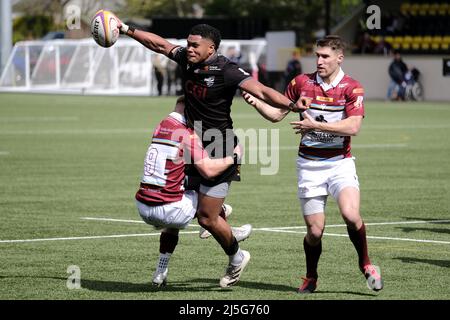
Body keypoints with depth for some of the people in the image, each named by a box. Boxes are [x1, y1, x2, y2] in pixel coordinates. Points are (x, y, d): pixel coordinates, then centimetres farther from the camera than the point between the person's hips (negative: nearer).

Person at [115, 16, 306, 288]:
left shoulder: (226, 70, -21)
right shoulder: (188, 59, 0)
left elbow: (261, 91, -29)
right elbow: (159, 44, 14)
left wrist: (291, 105, -44)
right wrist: (126, 29, 14)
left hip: (219, 152, -7)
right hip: (194, 146, 7)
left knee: (207, 218, -1)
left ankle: (237, 258, 23)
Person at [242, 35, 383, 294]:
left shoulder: (352, 88, -5)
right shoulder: (302, 82, 4)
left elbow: (353, 127, -17)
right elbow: (277, 114, 11)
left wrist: (316, 125, -20)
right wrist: (256, 102, -6)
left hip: (340, 163, -2)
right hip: (309, 164, 2)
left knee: (351, 214, -25)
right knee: (315, 231, -2)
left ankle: (365, 263, 0)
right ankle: (311, 278, 23)